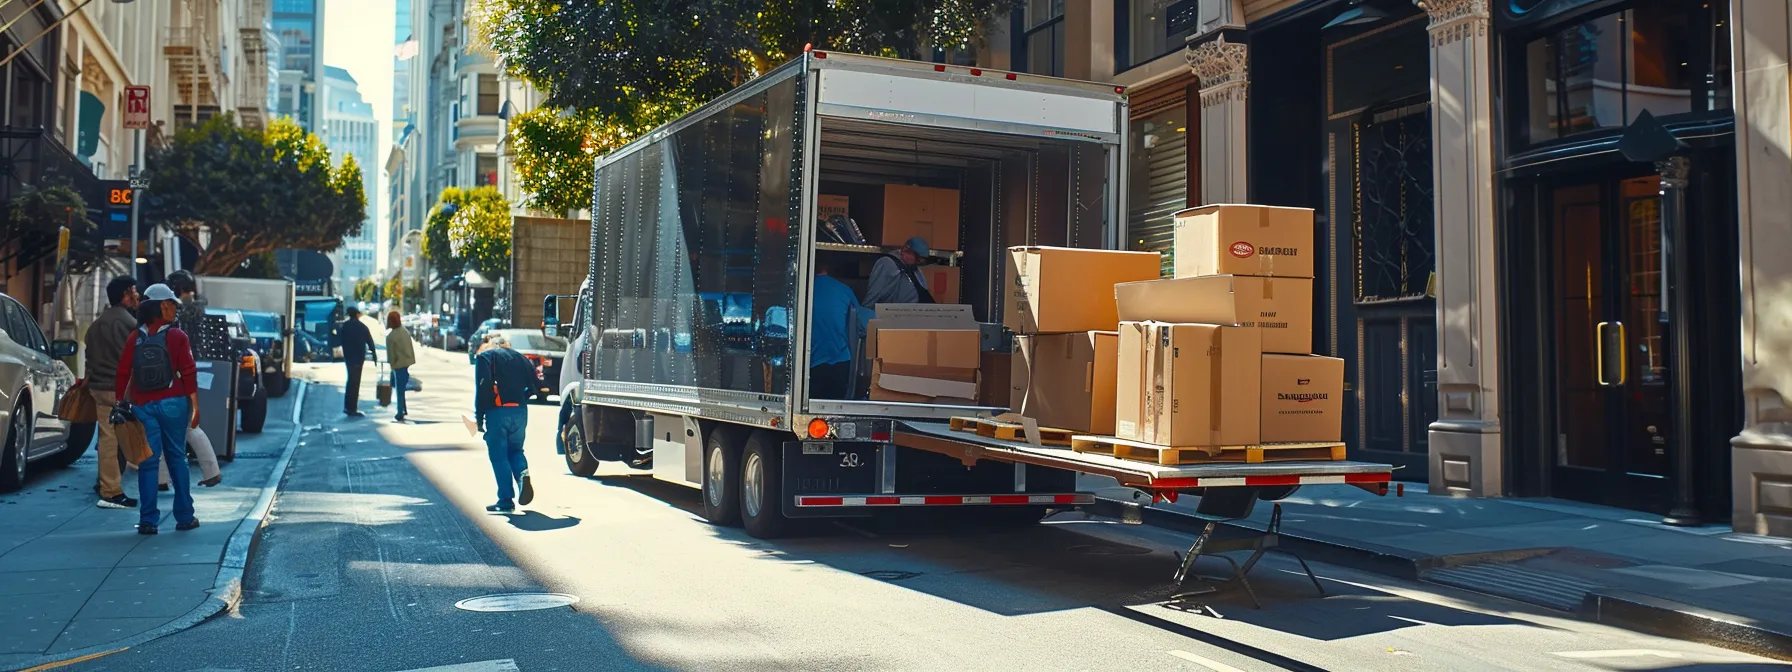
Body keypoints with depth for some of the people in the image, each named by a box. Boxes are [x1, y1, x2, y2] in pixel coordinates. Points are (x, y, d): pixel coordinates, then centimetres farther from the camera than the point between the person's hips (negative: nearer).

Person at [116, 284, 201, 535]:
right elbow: (188, 373, -6)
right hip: (172, 403, -2)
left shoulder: (134, 339, 4)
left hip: (142, 406, 2)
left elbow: (122, 374, 3)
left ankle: (148, 520, 1)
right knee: (177, 458, 8)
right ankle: (184, 517, 11)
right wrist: (195, 405, -1)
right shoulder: (177, 337, -4)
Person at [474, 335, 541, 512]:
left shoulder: (484, 357, 3)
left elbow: (482, 387, -10)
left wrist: (479, 417, -7)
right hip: (520, 411, 5)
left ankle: (506, 501, 1)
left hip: (497, 412, -5)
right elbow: (536, 384, 12)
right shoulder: (520, 357, 17)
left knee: (499, 456, 2)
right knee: (514, 449, 20)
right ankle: (522, 473, -11)